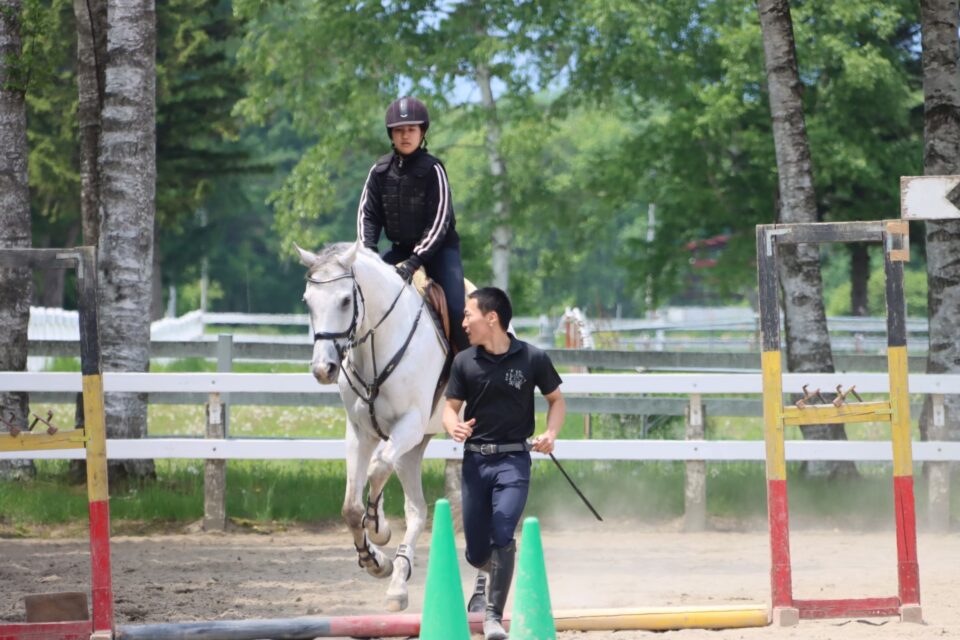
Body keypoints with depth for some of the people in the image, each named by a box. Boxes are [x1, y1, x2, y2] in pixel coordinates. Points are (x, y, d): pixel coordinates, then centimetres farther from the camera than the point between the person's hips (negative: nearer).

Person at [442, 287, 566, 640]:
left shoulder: (532, 359, -6)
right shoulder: (464, 362, -1)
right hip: (475, 460, 3)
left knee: (503, 536, -18)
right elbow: (451, 406, 6)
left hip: (513, 459, -3)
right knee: (476, 551, 9)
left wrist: (551, 433, -11)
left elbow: (556, 400, 7)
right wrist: (453, 426, -17)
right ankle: (487, 575, 46)